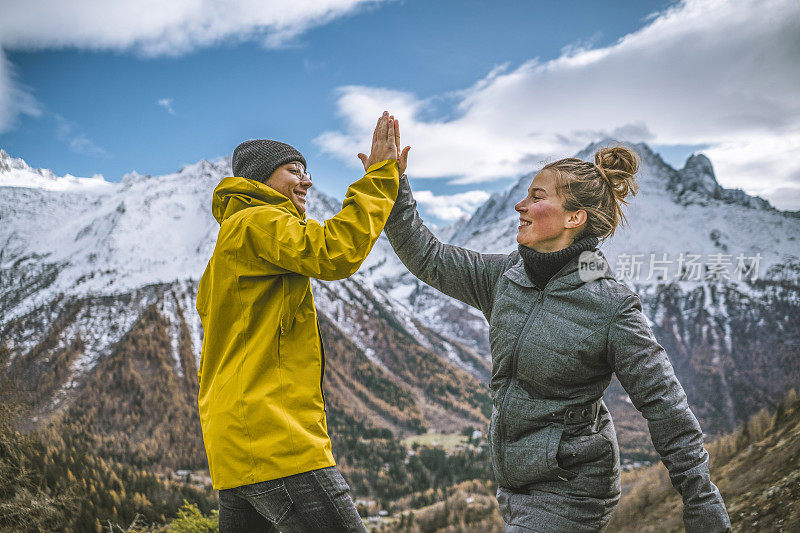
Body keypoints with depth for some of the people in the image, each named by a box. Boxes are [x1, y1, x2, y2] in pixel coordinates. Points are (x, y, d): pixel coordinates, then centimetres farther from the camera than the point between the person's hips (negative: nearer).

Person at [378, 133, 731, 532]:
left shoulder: (612, 308, -19)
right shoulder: (506, 276, -1)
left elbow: (666, 411, -16)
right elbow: (429, 259, 7)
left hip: (570, 494, -7)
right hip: (515, 482, 7)